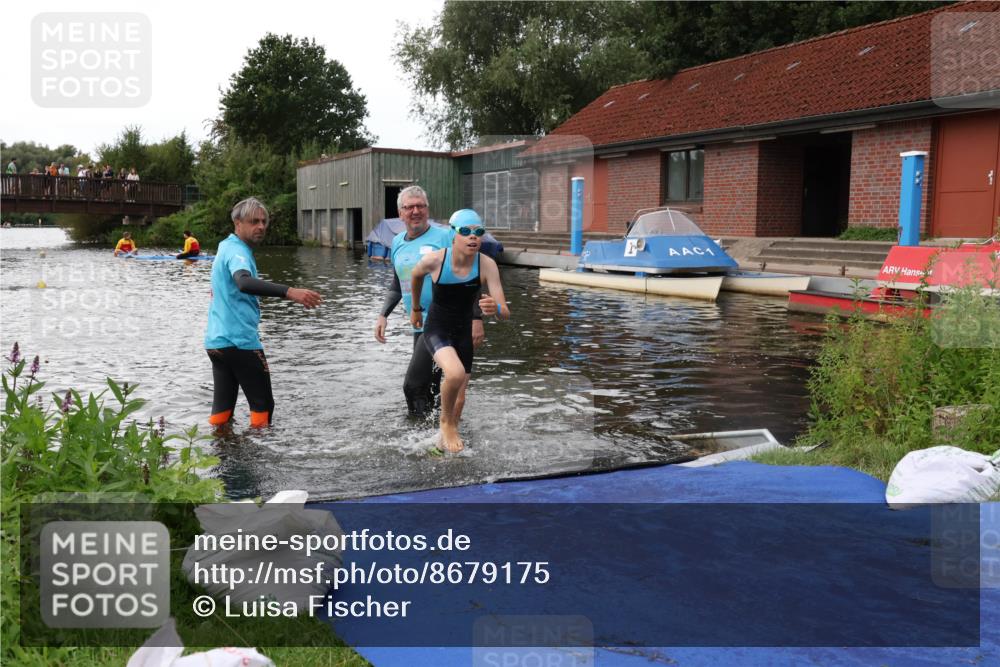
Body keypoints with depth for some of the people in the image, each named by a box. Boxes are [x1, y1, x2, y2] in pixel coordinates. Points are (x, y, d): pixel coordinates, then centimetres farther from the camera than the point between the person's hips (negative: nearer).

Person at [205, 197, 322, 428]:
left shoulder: (226, 246, 15)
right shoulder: (237, 251, -16)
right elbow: (244, 283, -38)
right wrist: (289, 292, -49)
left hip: (216, 340, 9)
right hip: (241, 341, -9)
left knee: (222, 405, 9)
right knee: (262, 405, 2)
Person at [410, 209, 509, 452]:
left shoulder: (487, 265, -20)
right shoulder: (434, 260, -21)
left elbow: (505, 313, -20)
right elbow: (416, 275, 4)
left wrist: (495, 308, -44)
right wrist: (416, 308, 18)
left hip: (464, 332, 3)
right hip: (436, 329, -3)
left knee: (459, 400, 12)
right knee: (456, 374, -32)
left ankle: (444, 441, 40)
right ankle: (446, 422, -2)